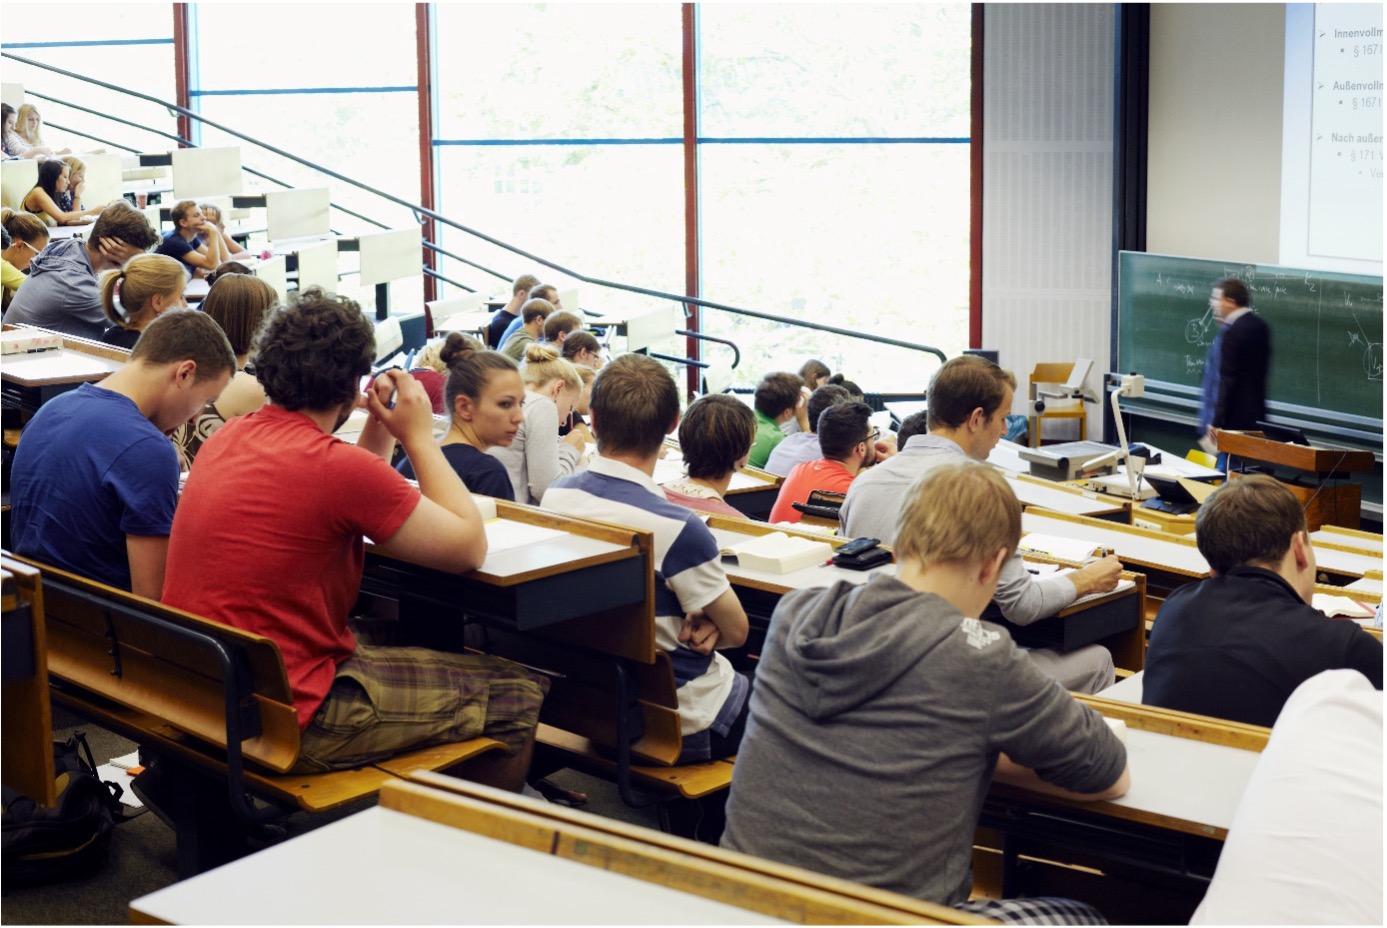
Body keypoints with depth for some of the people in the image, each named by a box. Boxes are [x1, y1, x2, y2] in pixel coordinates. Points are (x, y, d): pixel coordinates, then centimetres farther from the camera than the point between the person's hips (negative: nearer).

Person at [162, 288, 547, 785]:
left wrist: (379, 430, 12)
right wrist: (419, 436, -1)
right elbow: (470, 547, -10)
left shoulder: (226, 438, 5)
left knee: (383, 643, 32)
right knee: (516, 695, 1)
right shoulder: (335, 464, -21)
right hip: (288, 721, -9)